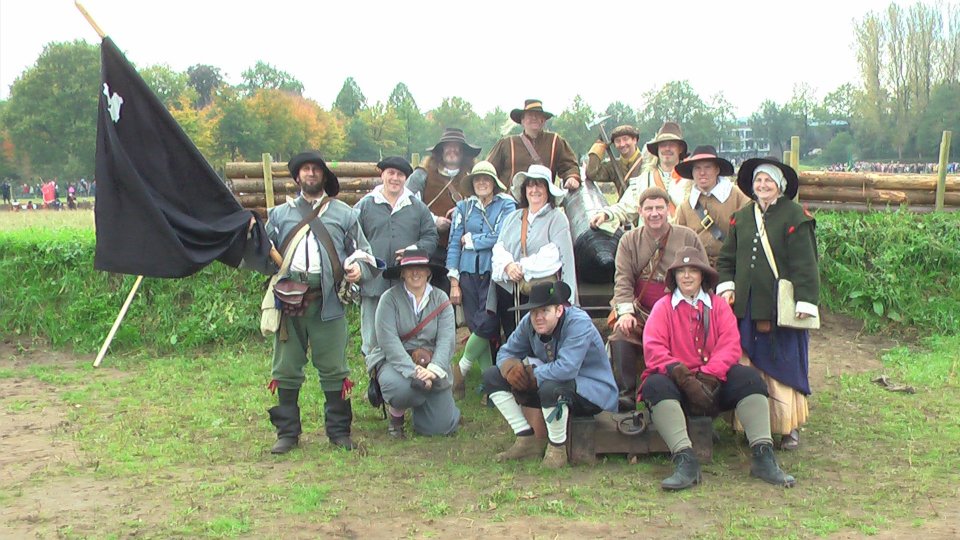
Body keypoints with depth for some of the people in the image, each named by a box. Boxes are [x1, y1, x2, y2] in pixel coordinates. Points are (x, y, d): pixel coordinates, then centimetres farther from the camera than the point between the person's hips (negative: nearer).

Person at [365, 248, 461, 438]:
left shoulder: (441, 299, 0)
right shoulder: (389, 298, -9)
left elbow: (447, 340, -11)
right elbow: (389, 341, -19)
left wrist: (433, 370, -28)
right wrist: (413, 372, -30)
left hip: (431, 363, 3)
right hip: (395, 361, -3)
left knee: (441, 426, -6)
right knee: (402, 387, -37)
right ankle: (396, 415, 1)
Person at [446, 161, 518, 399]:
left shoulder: (506, 205, 4)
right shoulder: (464, 207, 12)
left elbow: (499, 237, -10)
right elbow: (454, 244, 8)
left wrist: (470, 240, 0)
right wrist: (454, 281, 2)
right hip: (469, 273, 3)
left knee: (486, 325, -13)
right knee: (476, 327, 0)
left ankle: (461, 368, 9)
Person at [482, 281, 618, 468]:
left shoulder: (578, 323, -27)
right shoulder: (529, 323, -6)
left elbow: (566, 369, -39)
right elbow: (506, 352, 5)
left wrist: (532, 375, -23)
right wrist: (511, 367, -20)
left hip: (591, 391, -8)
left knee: (551, 387, -42)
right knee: (492, 376, 1)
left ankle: (557, 448, -16)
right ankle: (527, 440, 0)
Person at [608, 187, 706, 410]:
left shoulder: (687, 237, 8)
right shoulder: (629, 240, 11)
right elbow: (623, 279, 2)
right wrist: (626, 312, -14)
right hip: (641, 311, 1)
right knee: (621, 333, -28)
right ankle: (626, 394, -22)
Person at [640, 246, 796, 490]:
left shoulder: (718, 305, 13)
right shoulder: (663, 307, 7)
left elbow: (730, 346, -3)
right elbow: (653, 350, -9)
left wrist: (708, 375, -21)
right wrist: (681, 375, -24)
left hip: (714, 382, 2)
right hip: (678, 382, -2)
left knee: (749, 377, -23)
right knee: (655, 385, -33)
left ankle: (762, 456, -26)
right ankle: (685, 461, -42)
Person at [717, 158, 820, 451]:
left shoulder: (795, 217, -3)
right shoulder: (741, 217, 13)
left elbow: (805, 263, -7)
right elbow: (727, 257, 18)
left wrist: (805, 301, -12)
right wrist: (726, 285, 3)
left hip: (781, 308, -4)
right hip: (746, 307, 4)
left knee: (783, 368, 1)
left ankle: (789, 427, 13)